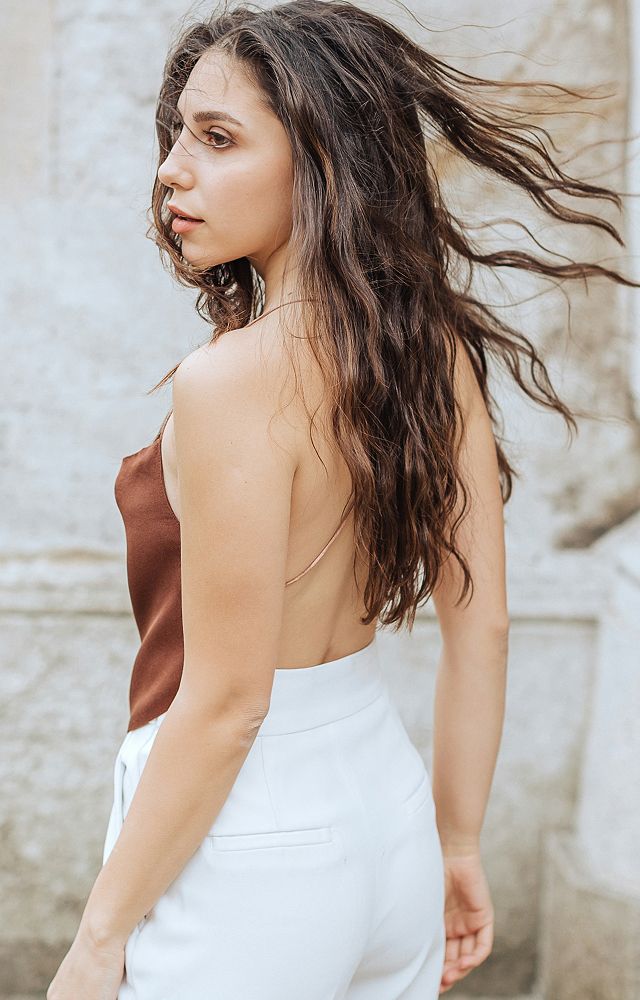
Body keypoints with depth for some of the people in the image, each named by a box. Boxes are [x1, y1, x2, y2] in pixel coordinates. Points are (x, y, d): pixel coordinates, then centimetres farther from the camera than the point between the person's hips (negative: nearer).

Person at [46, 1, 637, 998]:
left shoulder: (234, 380, -24)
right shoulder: (441, 350, -3)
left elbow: (226, 705, -21)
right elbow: (482, 629, 3)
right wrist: (456, 844, 14)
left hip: (242, 852, -7)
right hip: (386, 807, 7)